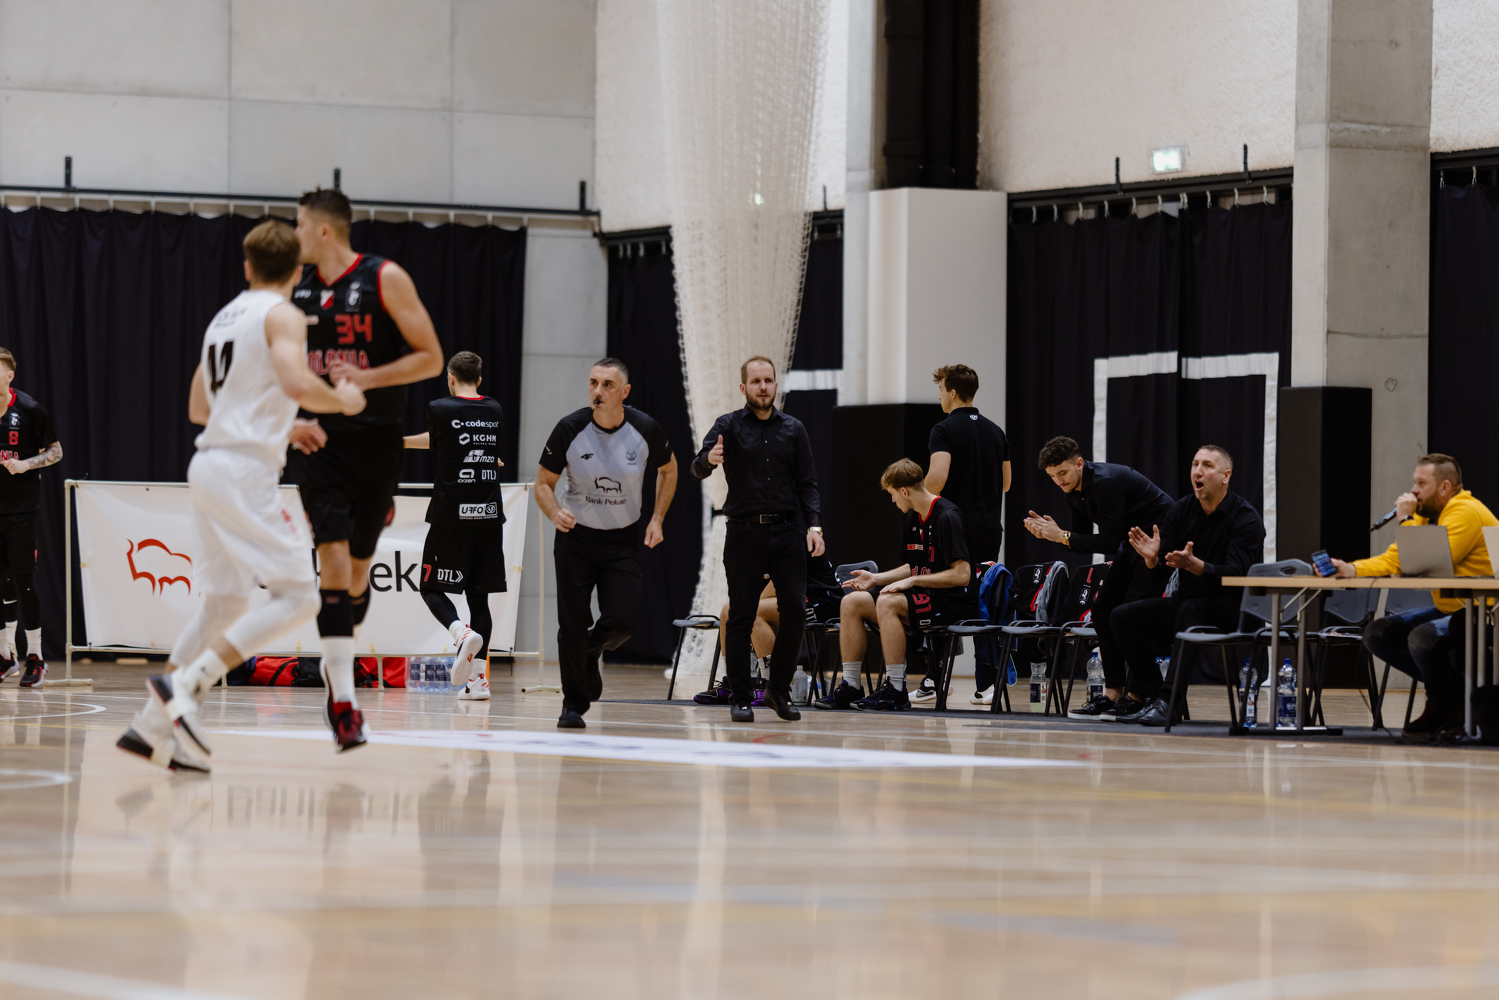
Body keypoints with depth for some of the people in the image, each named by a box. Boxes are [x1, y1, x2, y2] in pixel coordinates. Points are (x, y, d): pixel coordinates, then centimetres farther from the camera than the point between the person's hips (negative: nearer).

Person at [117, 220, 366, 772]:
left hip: (210, 464, 9)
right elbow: (296, 382, -24)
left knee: (224, 603, 15)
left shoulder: (225, 316, 19)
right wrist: (342, 400, -4)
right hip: (246, 470, -9)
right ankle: (185, 684, -19)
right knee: (297, 597, -9)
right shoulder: (283, 316, -5)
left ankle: (152, 727, 11)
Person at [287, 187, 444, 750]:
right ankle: (344, 702, -16)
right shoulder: (294, 286, 5)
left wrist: (367, 378, -20)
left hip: (374, 440, -1)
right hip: (318, 439, 1)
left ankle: (335, 662, 35)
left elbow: (431, 359, -7)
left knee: (359, 567, 8)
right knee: (334, 558, -14)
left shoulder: (385, 279, -7)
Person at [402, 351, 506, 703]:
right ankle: (478, 680, 4)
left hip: (452, 515, -4)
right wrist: (402, 441, 37)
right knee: (479, 595, 9)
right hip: (489, 515, 4)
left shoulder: (439, 409, -6)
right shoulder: (495, 411, 9)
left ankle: (463, 633, -23)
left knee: (432, 589, 7)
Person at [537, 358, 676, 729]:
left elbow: (668, 470, 10)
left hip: (623, 541, 1)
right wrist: (556, 513, -22)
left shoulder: (646, 430, -11)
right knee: (573, 623, -5)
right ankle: (574, 703, 13)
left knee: (622, 621, -12)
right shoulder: (570, 429, -14)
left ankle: (591, 651, 23)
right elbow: (544, 483, -2)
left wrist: (657, 519, 2)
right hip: (576, 536, -1)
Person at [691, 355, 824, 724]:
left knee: (795, 611, -6)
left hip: (787, 531, 2)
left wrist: (813, 525, -2)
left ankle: (779, 690, 9)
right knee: (741, 617, -2)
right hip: (744, 531, -2)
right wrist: (709, 460, -32)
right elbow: (697, 469, -8)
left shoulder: (793, 429, 12)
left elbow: (807, 483, 12)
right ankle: (741, 697, 5)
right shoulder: (729, 426, 4)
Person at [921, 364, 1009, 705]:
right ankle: (986, 685, -1)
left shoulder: (945, 431, -9)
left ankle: (933, 683, 1)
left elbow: (937, 477, -21)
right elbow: (1005, 482, 17)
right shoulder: (996, 432, 12)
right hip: (989, 529, 5)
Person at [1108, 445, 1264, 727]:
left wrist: (1195, 565, -40)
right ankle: (1143, 695, -12)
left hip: (1230, 608, -6)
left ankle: (1169, 701, -37)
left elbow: (1235, 574, -24)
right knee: (1123, 617, -14)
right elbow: (1158, 573, 0)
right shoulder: (1181, 510, 3)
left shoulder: (1246, 518, -12)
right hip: (1186, 601, 6)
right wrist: (1152, 558, -25)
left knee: (1188, 610, -37)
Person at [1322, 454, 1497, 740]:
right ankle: (1452, 687, 5)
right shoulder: (1430, 515, 12)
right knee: (1377, 633, 0)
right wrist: (1350, 570, -12)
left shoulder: (1465, 513, -18)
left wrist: (1408, 520, -18)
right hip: (1449, 610, 10)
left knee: (1422, 637, -35)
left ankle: (1444, 706, -6)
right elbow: (1392, 560, 5)